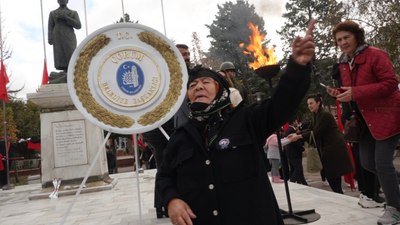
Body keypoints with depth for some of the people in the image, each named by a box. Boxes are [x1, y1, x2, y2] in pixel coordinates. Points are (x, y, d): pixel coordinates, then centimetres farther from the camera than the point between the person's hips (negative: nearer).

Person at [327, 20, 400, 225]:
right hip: (366, 119, 8)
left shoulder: (375, 55, -14)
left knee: (382, 162, -8)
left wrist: (355, 92, -28)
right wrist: (339, 93, -6)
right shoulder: (343, 64, 9)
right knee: (367, 162, 8)